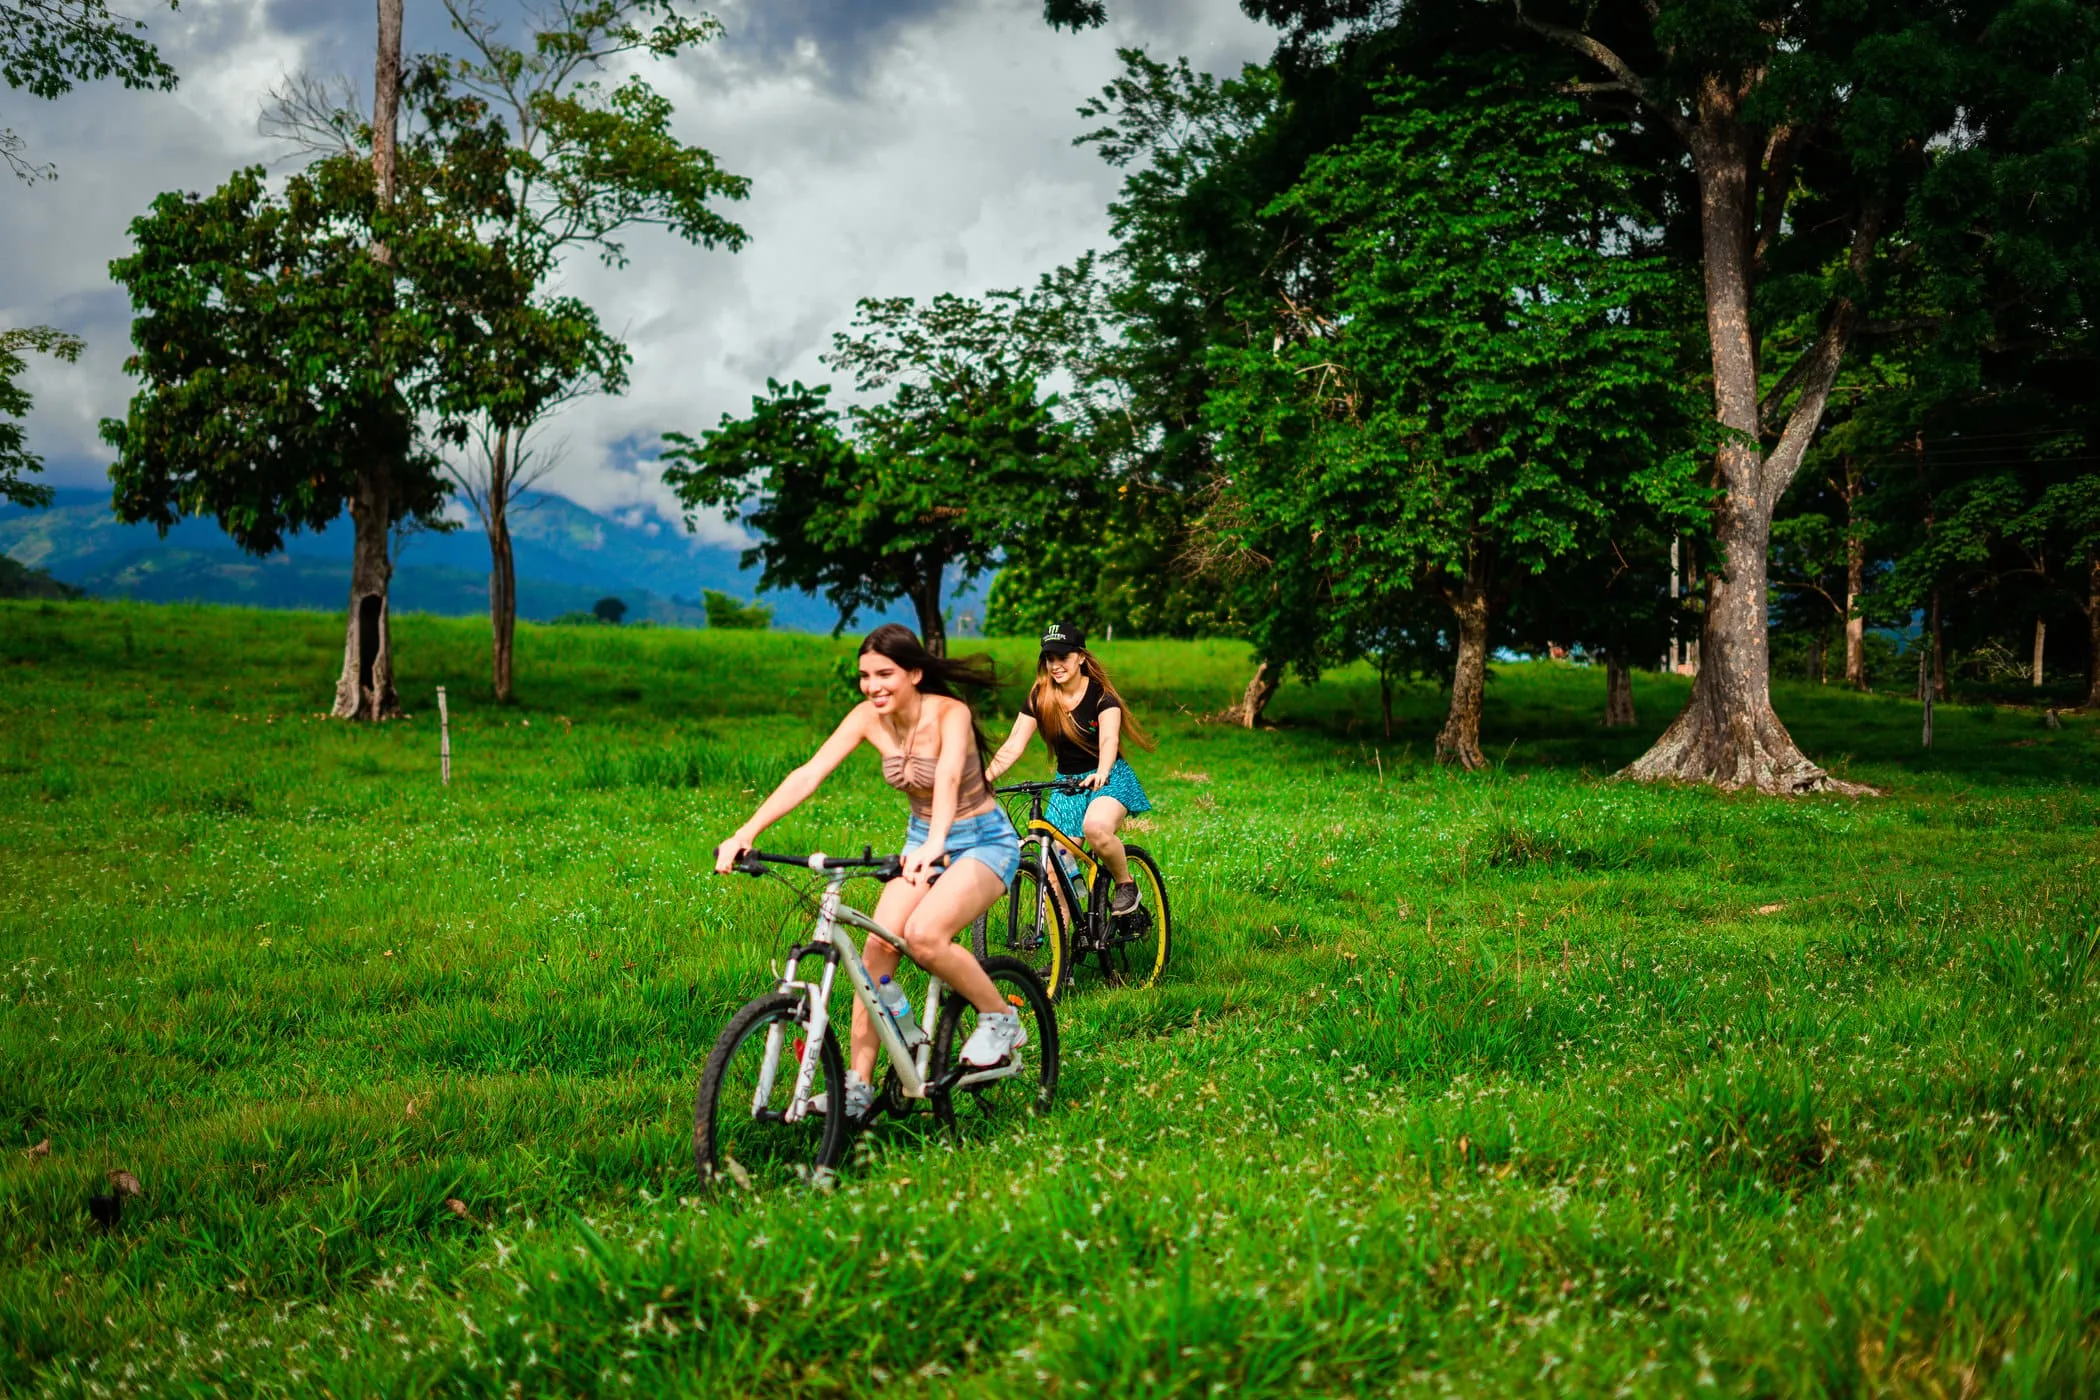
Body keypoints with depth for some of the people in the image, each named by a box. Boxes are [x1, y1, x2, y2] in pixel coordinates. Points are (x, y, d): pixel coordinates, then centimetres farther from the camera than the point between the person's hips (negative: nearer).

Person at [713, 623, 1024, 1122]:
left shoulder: (949, 714, -24)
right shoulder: (870, 717, -9)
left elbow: (948, 777, -43)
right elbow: (808, 775, -16)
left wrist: (933, 846, -62)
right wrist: (745, 832, -28)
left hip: (984, 842, -6)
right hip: (924, 840, 6)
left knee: (923, 934, -29)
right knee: (877, 944, -14)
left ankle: (1001, 1019, -6)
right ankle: (858, 1085, -5)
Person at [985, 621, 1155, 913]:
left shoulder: (1100, 694, -10)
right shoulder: (1039, 698, -1)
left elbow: (1109, 738, -26)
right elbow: (1013, 745, -8)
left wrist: (1102, 774, -47)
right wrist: (983, 778, -25)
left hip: (1109, 779, -4)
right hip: (1067, 784, 4)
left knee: (1096, 826, -35)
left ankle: (1126, 884, -10)